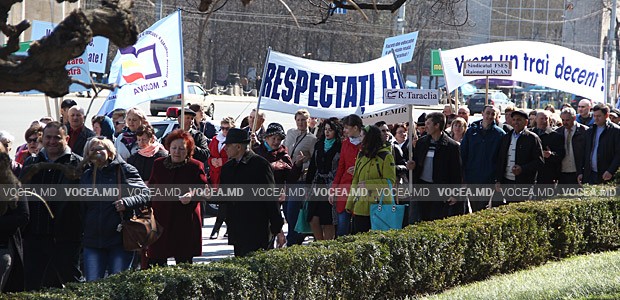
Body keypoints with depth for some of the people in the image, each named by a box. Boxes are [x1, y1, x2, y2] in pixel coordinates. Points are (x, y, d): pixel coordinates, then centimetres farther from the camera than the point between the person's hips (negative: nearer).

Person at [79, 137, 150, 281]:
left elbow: (145, 194, -1)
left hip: (120, 238, -4)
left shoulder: (124, 170, 1)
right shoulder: (86, 176, 14)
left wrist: (126, 202, -18)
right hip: (92, 241, 4)